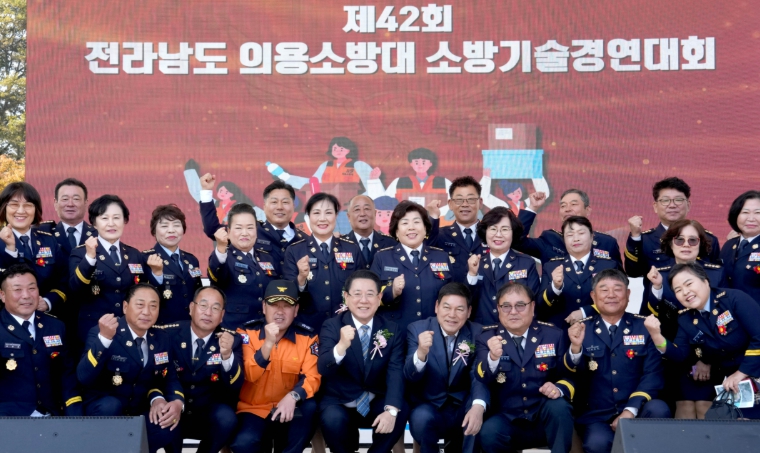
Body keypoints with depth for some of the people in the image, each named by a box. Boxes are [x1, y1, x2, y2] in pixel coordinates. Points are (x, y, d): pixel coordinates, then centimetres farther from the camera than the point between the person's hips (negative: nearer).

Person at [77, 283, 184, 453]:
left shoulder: (162, 339, 4)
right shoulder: (100, 332, -13)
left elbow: (170, 378, 6)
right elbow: (84, 378, -26)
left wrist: (177, 402, -18)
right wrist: (104, 338, -39)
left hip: (142, 412, 3)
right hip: (104, 408, -3)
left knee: (173, 423, -26)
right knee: (110, 406, -37)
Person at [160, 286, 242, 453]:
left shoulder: (231, 339, -5)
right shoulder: (169, 334, -6)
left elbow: (235, 386, -15)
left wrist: (227, 355, -35)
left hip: (210, 414, 0)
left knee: (226, 418, -31)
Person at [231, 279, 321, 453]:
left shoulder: (307, 337, -3)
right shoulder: (247, 332, -6)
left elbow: (312, 377, -11)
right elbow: (248, 376, -17)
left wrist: (293, 396, -31)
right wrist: (268, 344, -30)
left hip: (287, 409, 2)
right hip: (254, 409, -2)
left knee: (310, 407, -31)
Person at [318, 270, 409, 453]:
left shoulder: (393, 330, -1)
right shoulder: (331, 326, -5)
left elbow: (396, 372, -12)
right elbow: (323, 369, -19)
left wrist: (391, 410, -29)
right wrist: (341, 345, -40)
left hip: (377, 403, 2)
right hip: (339, 403, -1)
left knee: (401, 412, -27)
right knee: (332, 419, -32)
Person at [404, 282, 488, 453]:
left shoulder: (478, 333, -3)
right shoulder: (417, 329, -6)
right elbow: (409, 377, -14)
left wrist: (478, 406, -35)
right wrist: (421, 352, -36)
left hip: (463, 409, 1)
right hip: (429, 408, -1)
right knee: (421, 417, -33)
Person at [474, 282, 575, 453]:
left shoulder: (553, 335, 5)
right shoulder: (486, 337, 2)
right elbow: (479, 382, -10)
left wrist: (559, 389, -16)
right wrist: (492, 357, -31)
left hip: (546, 418, 2)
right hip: (506, 420, -1)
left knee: (558, 406, -30)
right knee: (489, 433, -32)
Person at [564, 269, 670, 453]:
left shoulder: (645, 327, 6)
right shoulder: (581, 329, 5)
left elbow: (652, 374, -2)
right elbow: (572, 375, -4)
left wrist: (631, 410, -16)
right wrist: (575, 346, -25)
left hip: (636, 411, 2)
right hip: (595, 416, -2)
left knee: (658, 409, -30)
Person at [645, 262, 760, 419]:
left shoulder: (734, 298, -12)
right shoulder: (685, 319, 5)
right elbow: (680, 355, -2)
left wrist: (742, 372, -19)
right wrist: (656, 335, -20)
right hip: (726, 385, 5)